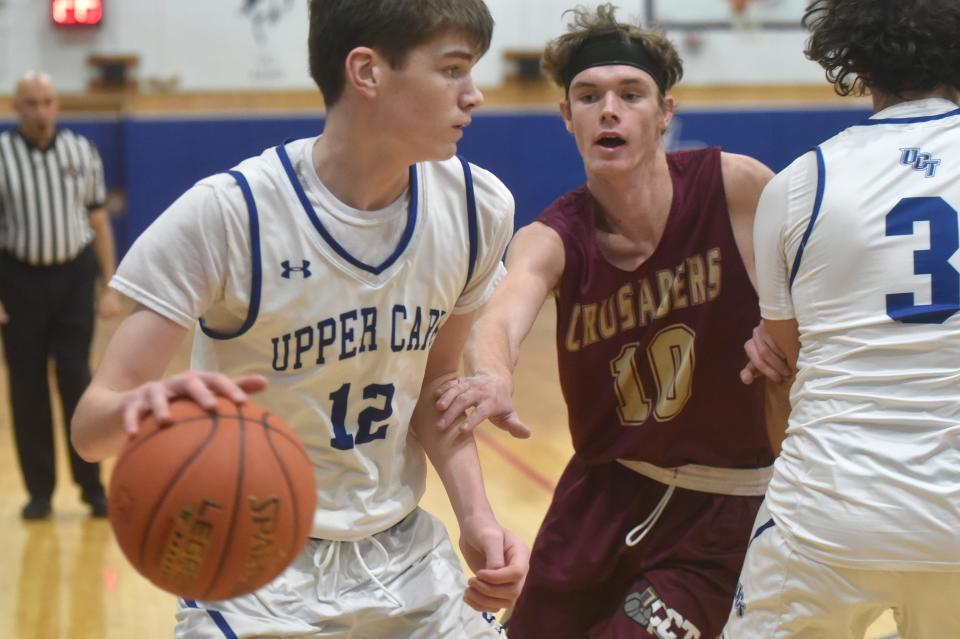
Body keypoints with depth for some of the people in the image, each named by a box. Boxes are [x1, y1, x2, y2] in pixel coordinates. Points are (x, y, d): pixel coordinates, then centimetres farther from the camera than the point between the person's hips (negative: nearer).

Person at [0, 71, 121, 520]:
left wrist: (109, 286, 5)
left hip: (74, 275, 1)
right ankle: (39, 491, 13)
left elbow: (98, 220, 9)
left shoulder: (81, 151, 4)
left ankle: (92, 486, 8)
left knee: (76, 381, -1)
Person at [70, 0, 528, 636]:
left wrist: (477, 518, -9)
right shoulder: (228, 214, -22)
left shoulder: (478, 207, -8)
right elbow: (92, 425, -23)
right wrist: (147, 406, -46)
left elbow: (433, 386, 6)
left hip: (407, 557, 4)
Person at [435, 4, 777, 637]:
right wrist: (493, 378, -55)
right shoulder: (552, 239, -10)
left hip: (719, 512, -3)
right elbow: (503, 314, -32)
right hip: (602, 492, 3)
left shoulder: (739, 189, -15)